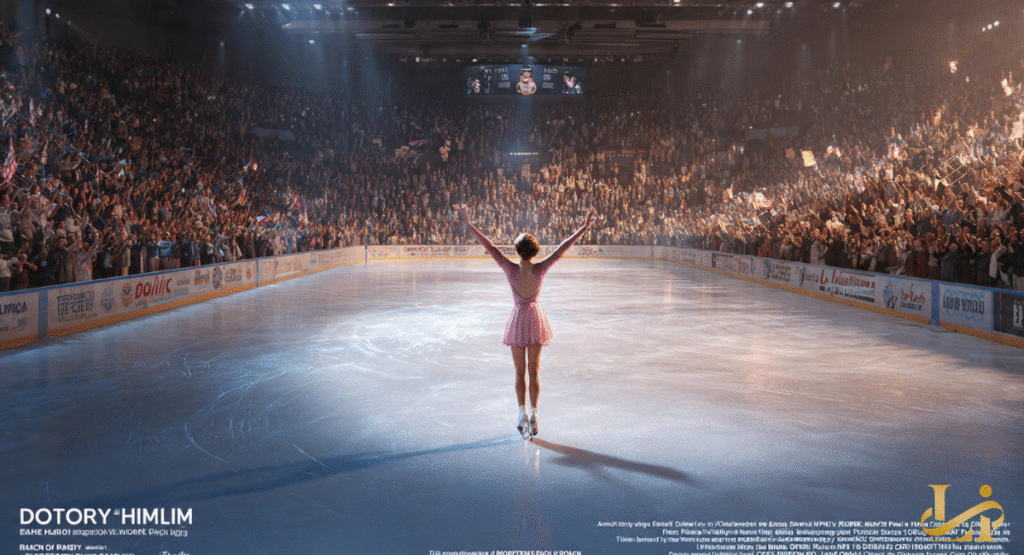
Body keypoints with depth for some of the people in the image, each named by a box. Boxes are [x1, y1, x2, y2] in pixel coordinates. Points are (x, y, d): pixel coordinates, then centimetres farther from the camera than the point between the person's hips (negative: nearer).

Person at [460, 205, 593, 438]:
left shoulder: (511, 270, -21)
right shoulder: (540, 269, -17)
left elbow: (489, 246, -20)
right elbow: (563, 247, -14)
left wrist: (468, 225, -17)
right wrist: (584, 227, -8)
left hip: (518, 320, -1)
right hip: (536, 319, 2)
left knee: (520, 372, 10)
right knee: (534, 371, 12)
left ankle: (523, 412, -1)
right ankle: (533, 415, 11)